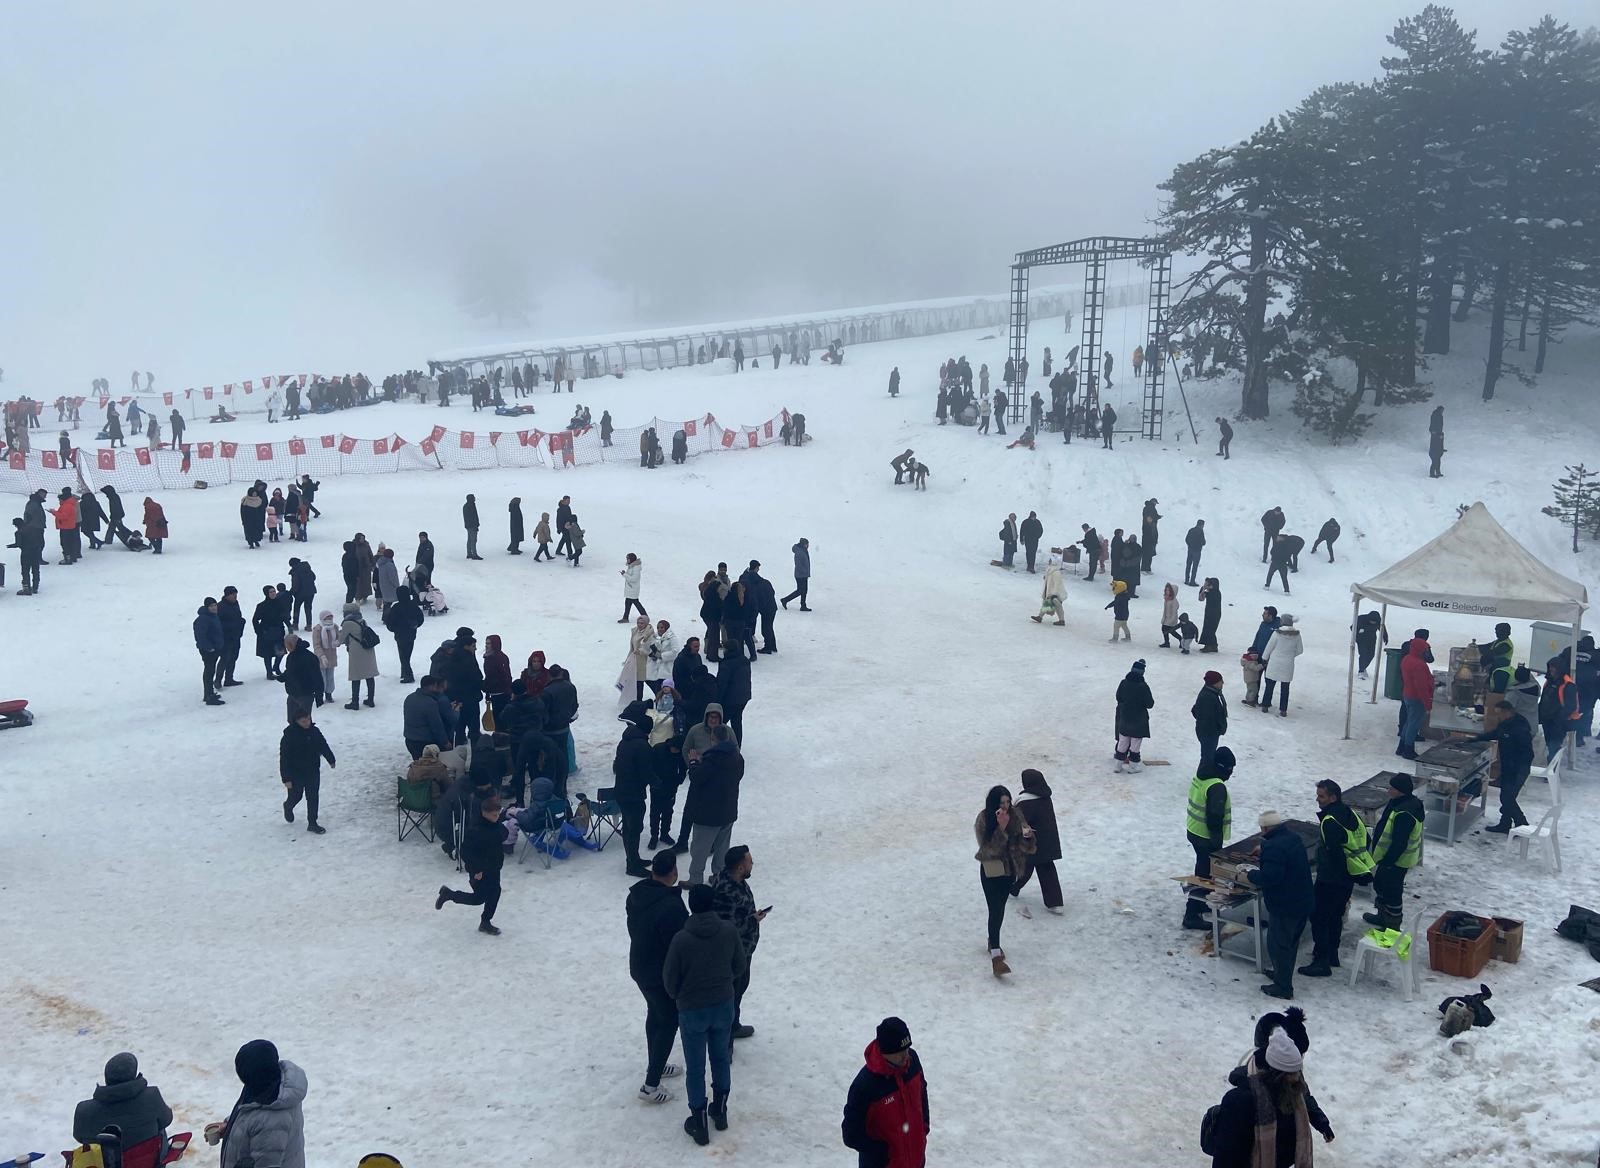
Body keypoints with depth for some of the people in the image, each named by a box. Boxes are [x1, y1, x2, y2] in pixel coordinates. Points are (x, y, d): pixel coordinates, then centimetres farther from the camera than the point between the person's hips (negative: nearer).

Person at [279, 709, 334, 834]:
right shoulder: (289, 735, -21)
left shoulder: (314, 731, -4)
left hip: (313, 772, 4)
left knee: (313, 798, 5)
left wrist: (331, 760, 27)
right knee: (295, 797, 15)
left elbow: (324, 746, 14)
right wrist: (286, 779, -20)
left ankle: (312, 823, 15)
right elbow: (284, 759, -19)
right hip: (296, 774, -4)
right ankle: (288, 807, 50)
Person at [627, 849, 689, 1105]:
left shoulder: (637, 893, -6)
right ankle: (650, 1086, 11)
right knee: (669, 1023, 8)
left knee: (655, 1014, 27)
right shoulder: (671, 906, -33)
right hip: (663, 975, -8)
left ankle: (654, 1066, 44)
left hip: (639, 967, 8)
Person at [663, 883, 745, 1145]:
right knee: (721, 1058, 23)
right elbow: (739, 968, 1)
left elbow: (670, 979, -11)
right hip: (724, 1006, 3)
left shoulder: (681, 939, -23)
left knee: (695, 1068, 11)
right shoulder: (728, 931, -13)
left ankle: (699, 1124, 21)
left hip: (692, 1011, -3)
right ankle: (720, 1111, 36)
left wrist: (678, 996, 11)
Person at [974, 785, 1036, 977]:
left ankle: (993, 942, 40)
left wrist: (1027, 835, -28)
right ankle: (995, 956, -16)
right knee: (996, 911, -12)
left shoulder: (1015, 816, -6)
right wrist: (1001, 827, -32)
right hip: (991, 870, -5)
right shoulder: (983, 819, -17)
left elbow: (1027, 846, -5)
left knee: (999, 909, 19)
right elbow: (989, 848, -22)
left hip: (1010, 869, 5)